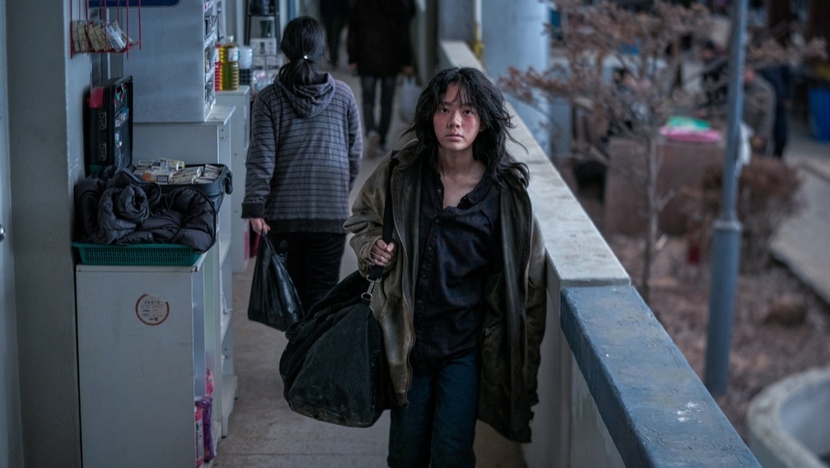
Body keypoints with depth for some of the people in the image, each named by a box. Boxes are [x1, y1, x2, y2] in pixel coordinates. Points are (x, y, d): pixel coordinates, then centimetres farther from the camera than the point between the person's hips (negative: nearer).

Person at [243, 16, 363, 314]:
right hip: (331, 210, 0)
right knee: (322, 290, 2)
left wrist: (254, 207, -10)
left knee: (292, 288, 13)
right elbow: (355, 152, 6)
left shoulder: (268, 99, -3)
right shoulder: (342, 96, 0)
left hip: (283, 211, 0)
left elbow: (261, 156, -9)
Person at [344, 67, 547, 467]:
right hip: (408, 338, 2)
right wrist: (371, 248, -8)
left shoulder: (507, 191, -10)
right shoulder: (400, 173, -6)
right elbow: (361, 219, 15)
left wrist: (524, 365, -2)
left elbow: (527, 283, -3)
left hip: (466, 345, -2)